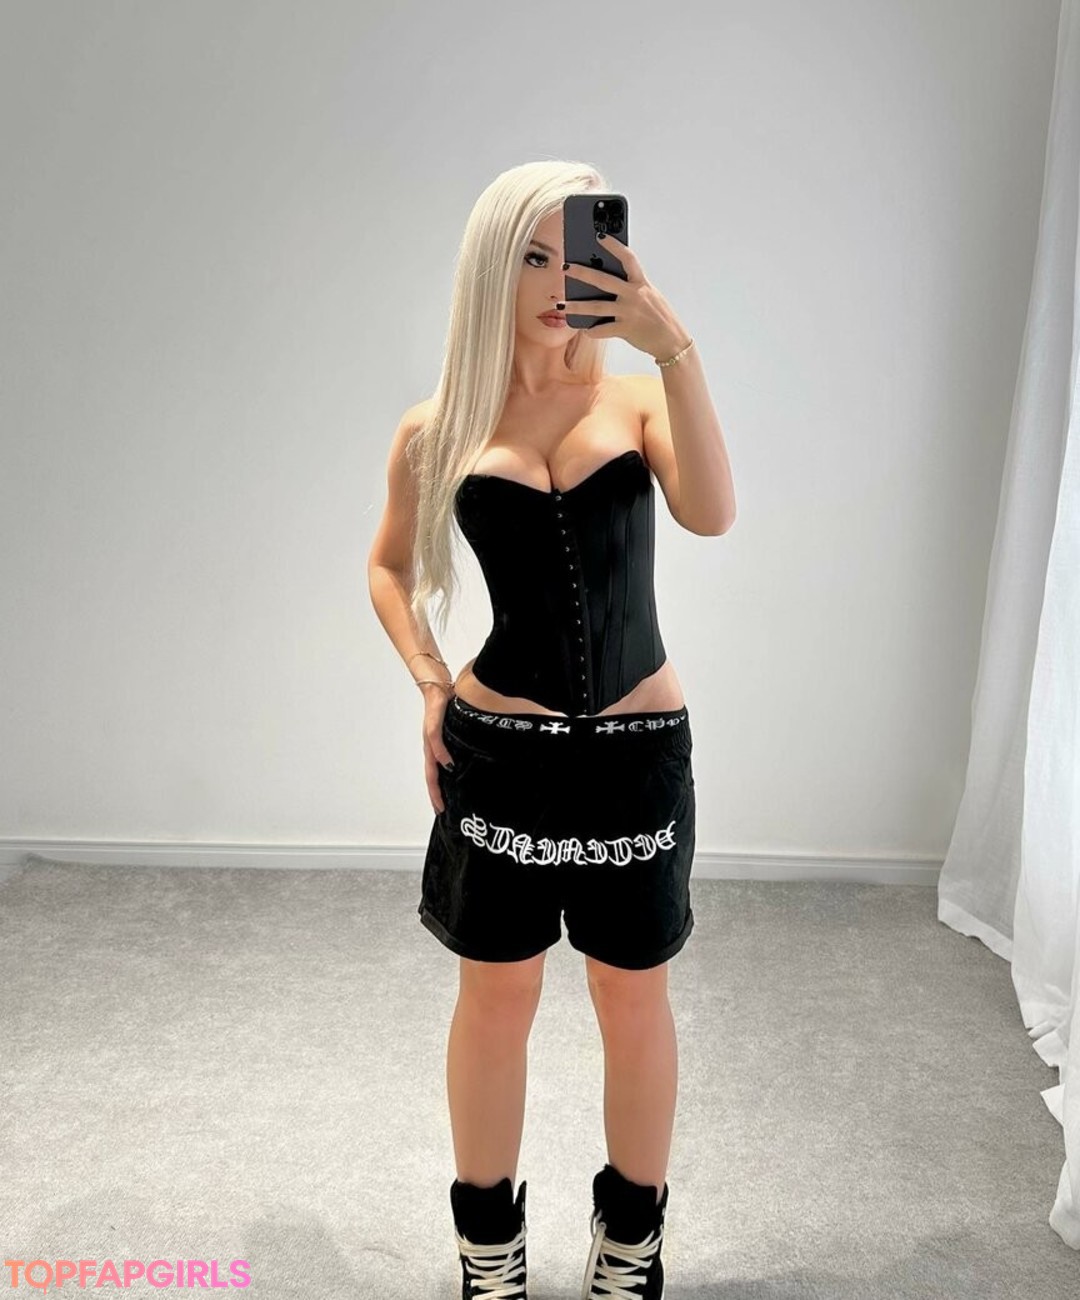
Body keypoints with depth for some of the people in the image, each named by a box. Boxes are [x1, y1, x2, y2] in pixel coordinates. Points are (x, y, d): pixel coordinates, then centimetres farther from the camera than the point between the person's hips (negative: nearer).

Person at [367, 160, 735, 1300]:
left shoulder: (637, 398, -3)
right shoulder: (439, 428, -1)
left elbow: (712, 516, -22)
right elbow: (388, 564, 14)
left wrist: (677, 351, -28)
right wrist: (430, 680, 0)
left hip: (638, 751, 0)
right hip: (497, 751, 0)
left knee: (634, 999, 13)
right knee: (495, 998, 13)